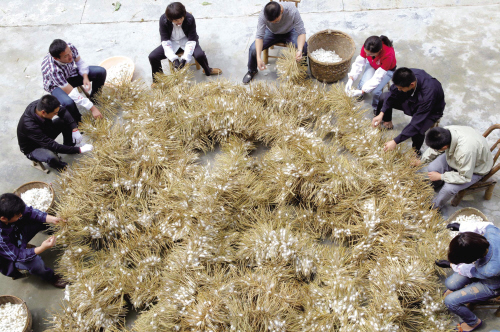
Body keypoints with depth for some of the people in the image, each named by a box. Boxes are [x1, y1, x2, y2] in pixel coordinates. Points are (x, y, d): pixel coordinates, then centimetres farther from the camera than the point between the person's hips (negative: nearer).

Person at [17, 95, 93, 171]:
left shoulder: (42, 105, -24)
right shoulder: (29, 125, -41)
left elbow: (63, 110, -8)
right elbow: (52, 146, -39)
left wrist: (75, 129, -21)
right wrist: (79, 150, -38)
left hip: (45, 134, 7)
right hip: (32, 149, -7)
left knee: (65, 120, -13)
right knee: (51, 157, -37)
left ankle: (69, 147, 7)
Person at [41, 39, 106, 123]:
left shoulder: (71, 48, -29)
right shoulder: (53, 70, -41)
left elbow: (80, 62, -5)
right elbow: (71, 93, -38)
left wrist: (85, 77, -24)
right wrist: (92, 108, -39)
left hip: (71, 73, 6)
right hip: (56, 85, -5)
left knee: (101, 72, -12)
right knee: (68, 103, -38)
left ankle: (94, 99, 10)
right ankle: (79, 122, -5)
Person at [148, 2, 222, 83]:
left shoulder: (190, 19, -26)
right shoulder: (163, 20, -23)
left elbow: (192, 40, -21)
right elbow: (165, 41, -18)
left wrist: (185, 58, -31)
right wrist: (173, 58, -29)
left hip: (186, 41, -1)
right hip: (172, 43, 1)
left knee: (199, 54, -29)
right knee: (152, 56, -17)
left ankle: (208, 71, 6)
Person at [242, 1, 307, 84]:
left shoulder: (292, 11, -35)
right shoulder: (263, 14, -33)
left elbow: (301, 32, -30)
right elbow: (259, 36, -30)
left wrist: (300, 50, -48)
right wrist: (258, 57, -42)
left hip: (289, 31, -1)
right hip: (271, 32, 1)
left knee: (304, 47, -29)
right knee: (253, 49, -21)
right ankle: (252, 71, 10)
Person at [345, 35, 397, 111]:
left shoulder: (388, 54, -41)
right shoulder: (367, 47, -31)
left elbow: (378, 77, -38)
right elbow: (359, 63, -23)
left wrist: (362, 91, -42)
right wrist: (351, 79, -36)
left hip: (387, 69, -3)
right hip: (372, 65, 3)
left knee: (375, 91, -24)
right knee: (363, 84, -23)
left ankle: (376, 106, 9)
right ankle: (360, 94, 14)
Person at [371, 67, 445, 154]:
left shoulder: (428, 93, -43)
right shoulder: (407, 76, -29)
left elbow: (416, 123, -40)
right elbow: (392, 93, -10)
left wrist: (395, 141, -39)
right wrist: (381, 113, -18)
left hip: (430, 111, -6)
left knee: (417, 130, -34)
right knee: (384, 97, -6)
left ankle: (416, 151, 0)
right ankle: (386, 122, 24)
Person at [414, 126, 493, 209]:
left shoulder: (466, 150, -46)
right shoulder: (446, 131, -28)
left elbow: (465, 177, -30)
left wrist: (440, 176, -25)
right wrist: (422, 160, 3)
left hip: (475, 169, -6)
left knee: (449, 188, -23)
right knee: (432, 168, -12)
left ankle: (434, 206, 10)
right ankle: (435, 186, 25)